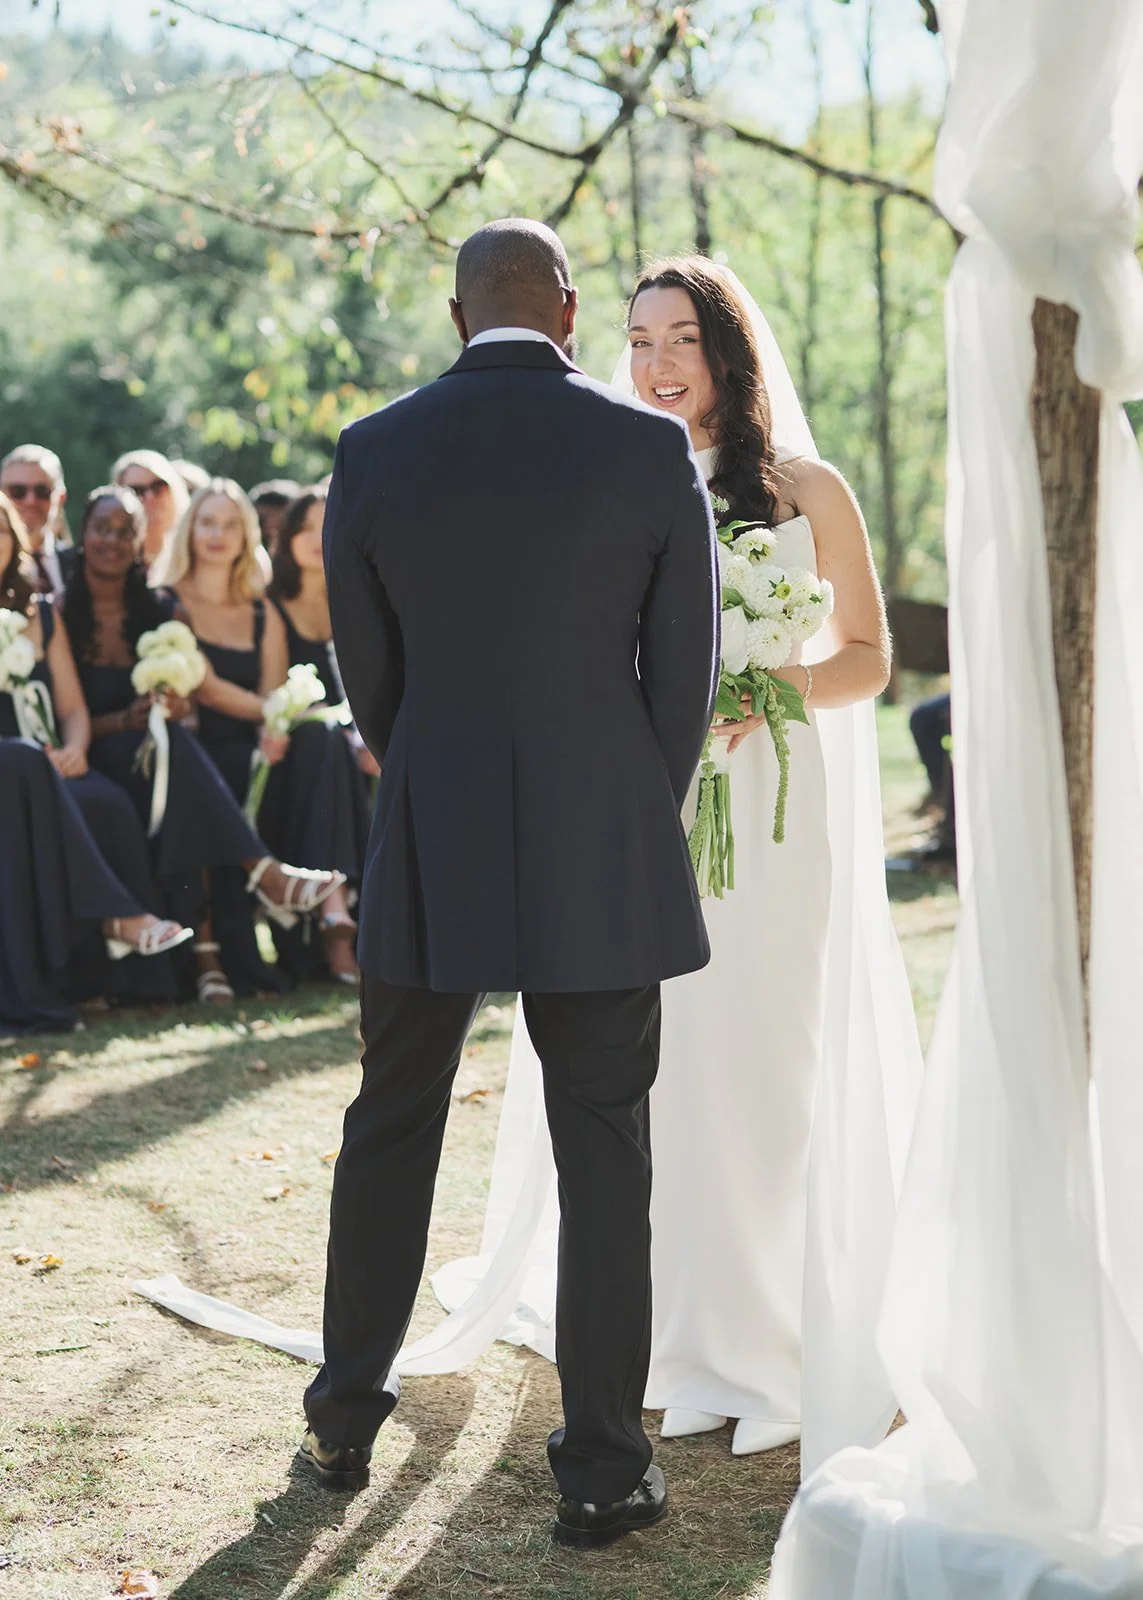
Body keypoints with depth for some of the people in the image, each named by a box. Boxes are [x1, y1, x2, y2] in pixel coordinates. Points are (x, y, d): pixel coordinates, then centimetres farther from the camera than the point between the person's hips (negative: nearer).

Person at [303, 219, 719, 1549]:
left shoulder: (372, 455, -3)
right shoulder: (654, 452, -6)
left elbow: (366, 666, 5)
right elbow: (685, 672, -1)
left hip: (427, 858, 2)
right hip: (603, 861, -1)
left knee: (390, 1127, 17)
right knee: (604, 1152, 8)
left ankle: (346, 1418, 30)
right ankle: (602, 1464, 14)